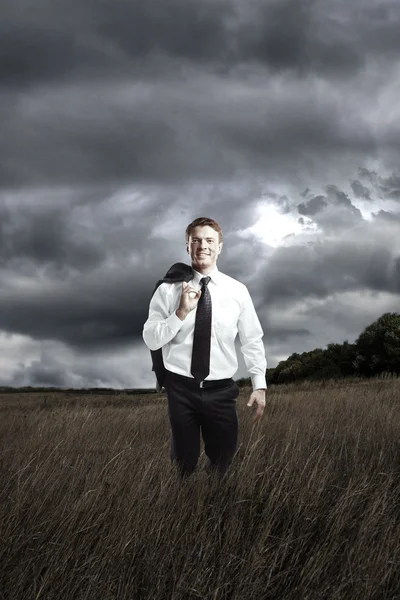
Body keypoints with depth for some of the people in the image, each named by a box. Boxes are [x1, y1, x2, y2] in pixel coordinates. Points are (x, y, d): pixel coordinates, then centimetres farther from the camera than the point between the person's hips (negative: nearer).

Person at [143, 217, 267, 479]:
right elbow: (151, 340, -6)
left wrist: (259, 386, -2)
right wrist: (181, 313, -19)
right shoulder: (168, 290, -3)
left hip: (221, 390, 1)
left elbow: (252, 341, 4)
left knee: (223, 460, 14)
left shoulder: (237, 290, 1)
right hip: (180, 389, -1)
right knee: (183, 462, 12)